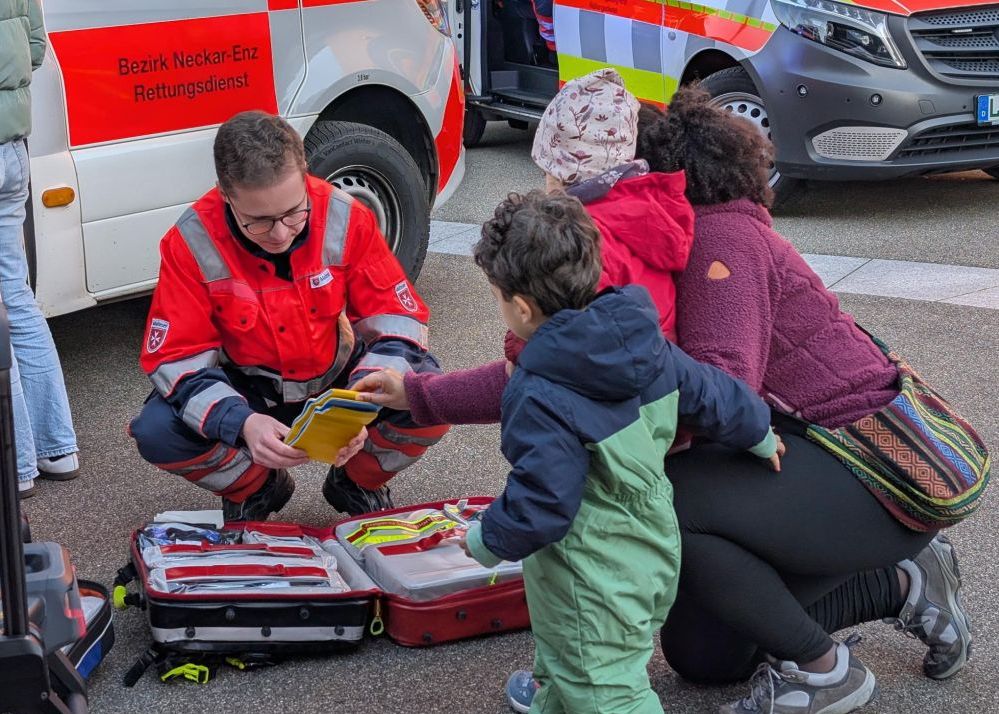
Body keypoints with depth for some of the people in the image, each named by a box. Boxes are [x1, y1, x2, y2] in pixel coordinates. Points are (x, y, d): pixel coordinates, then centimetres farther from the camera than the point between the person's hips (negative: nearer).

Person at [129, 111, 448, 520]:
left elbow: (398, 319, -14)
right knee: (157, 433, -27)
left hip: (339, 378, 0)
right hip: (249, 393, 0)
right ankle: (257, 488, 5)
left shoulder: (346, 218, -19)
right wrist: (242, 422, -38)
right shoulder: (191, 243, -21)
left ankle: (359, 483, 6)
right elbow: (177, 356, -19)